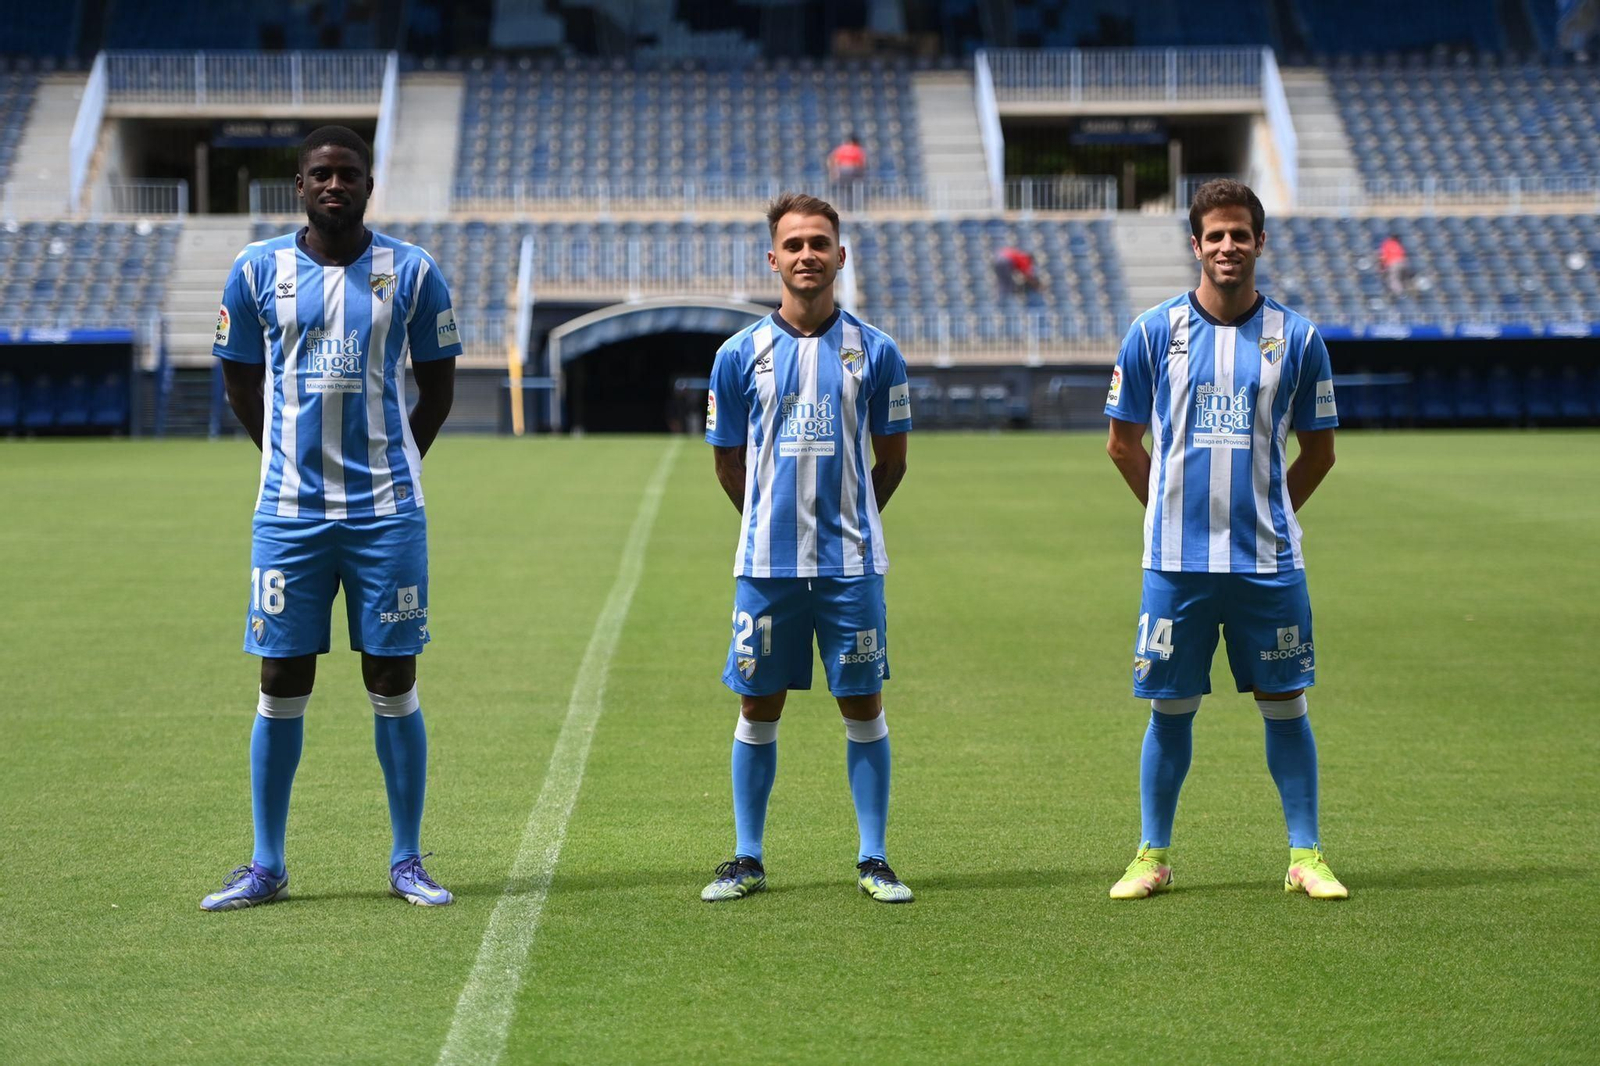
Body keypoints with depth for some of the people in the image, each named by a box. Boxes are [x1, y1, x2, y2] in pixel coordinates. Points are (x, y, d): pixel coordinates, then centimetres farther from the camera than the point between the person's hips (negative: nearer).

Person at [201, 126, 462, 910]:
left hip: (386, 512, -1)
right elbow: (239, 377, 14)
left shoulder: (412, 272, 2)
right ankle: (266, 866, 12)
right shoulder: (257, 270, 3)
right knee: (281, 682, 2)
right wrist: (289, 456, 12)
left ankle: (407, 862, 11)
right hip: (290, 512, 1)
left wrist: (392, 465, 10)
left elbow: (437, 382, 12)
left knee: (393, 680, 2)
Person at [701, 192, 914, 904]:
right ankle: (747, 859, 16)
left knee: (863, 706, 3)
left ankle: (872, 860, 12)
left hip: (851, 562, 0)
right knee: (758, 706, 5)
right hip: (766, 563, 0)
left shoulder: (874, 352, 2)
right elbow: (729, 462, 11)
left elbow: (891, 458, 11)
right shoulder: (740, 355, 2)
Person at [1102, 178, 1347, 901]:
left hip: (1268, 562, 0)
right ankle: (1153, 857, 15)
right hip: (1175, 562, 0)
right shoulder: (1153, 331, 1)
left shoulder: (1296, 336, 2)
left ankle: (1305, 856, 13)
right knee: (1170, 709, 5)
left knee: (1285, 706, 4)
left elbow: (1318, 451, 12)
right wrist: (1176, 510, 8)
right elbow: (1123, 442, 10)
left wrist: (1265, 513, 8)